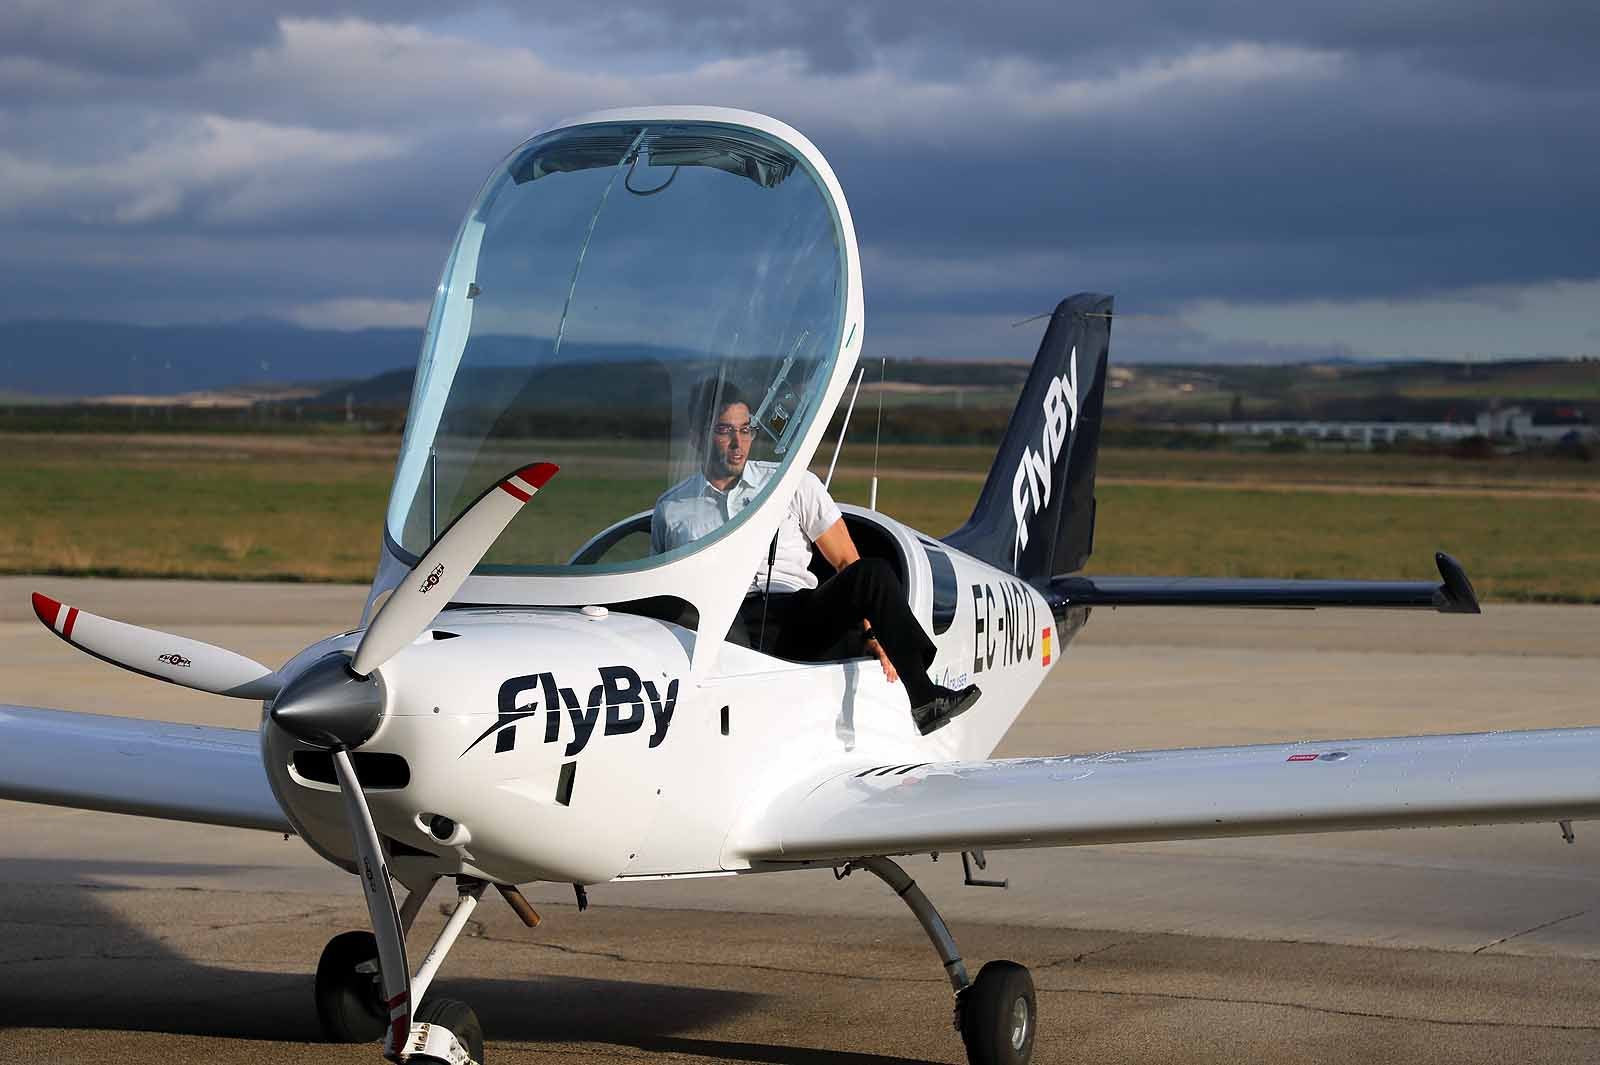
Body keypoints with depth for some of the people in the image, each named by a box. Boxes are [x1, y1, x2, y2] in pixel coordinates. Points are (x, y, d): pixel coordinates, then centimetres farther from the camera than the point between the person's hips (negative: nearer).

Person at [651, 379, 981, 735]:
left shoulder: (795, 484, 16)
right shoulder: (670, 509, 19)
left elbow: (848, 565, 13)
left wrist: (874, 632, 0)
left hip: (799, 619, 1)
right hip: (726, 628, -1)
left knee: (874, 572, -25)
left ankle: (921, 699, -30)